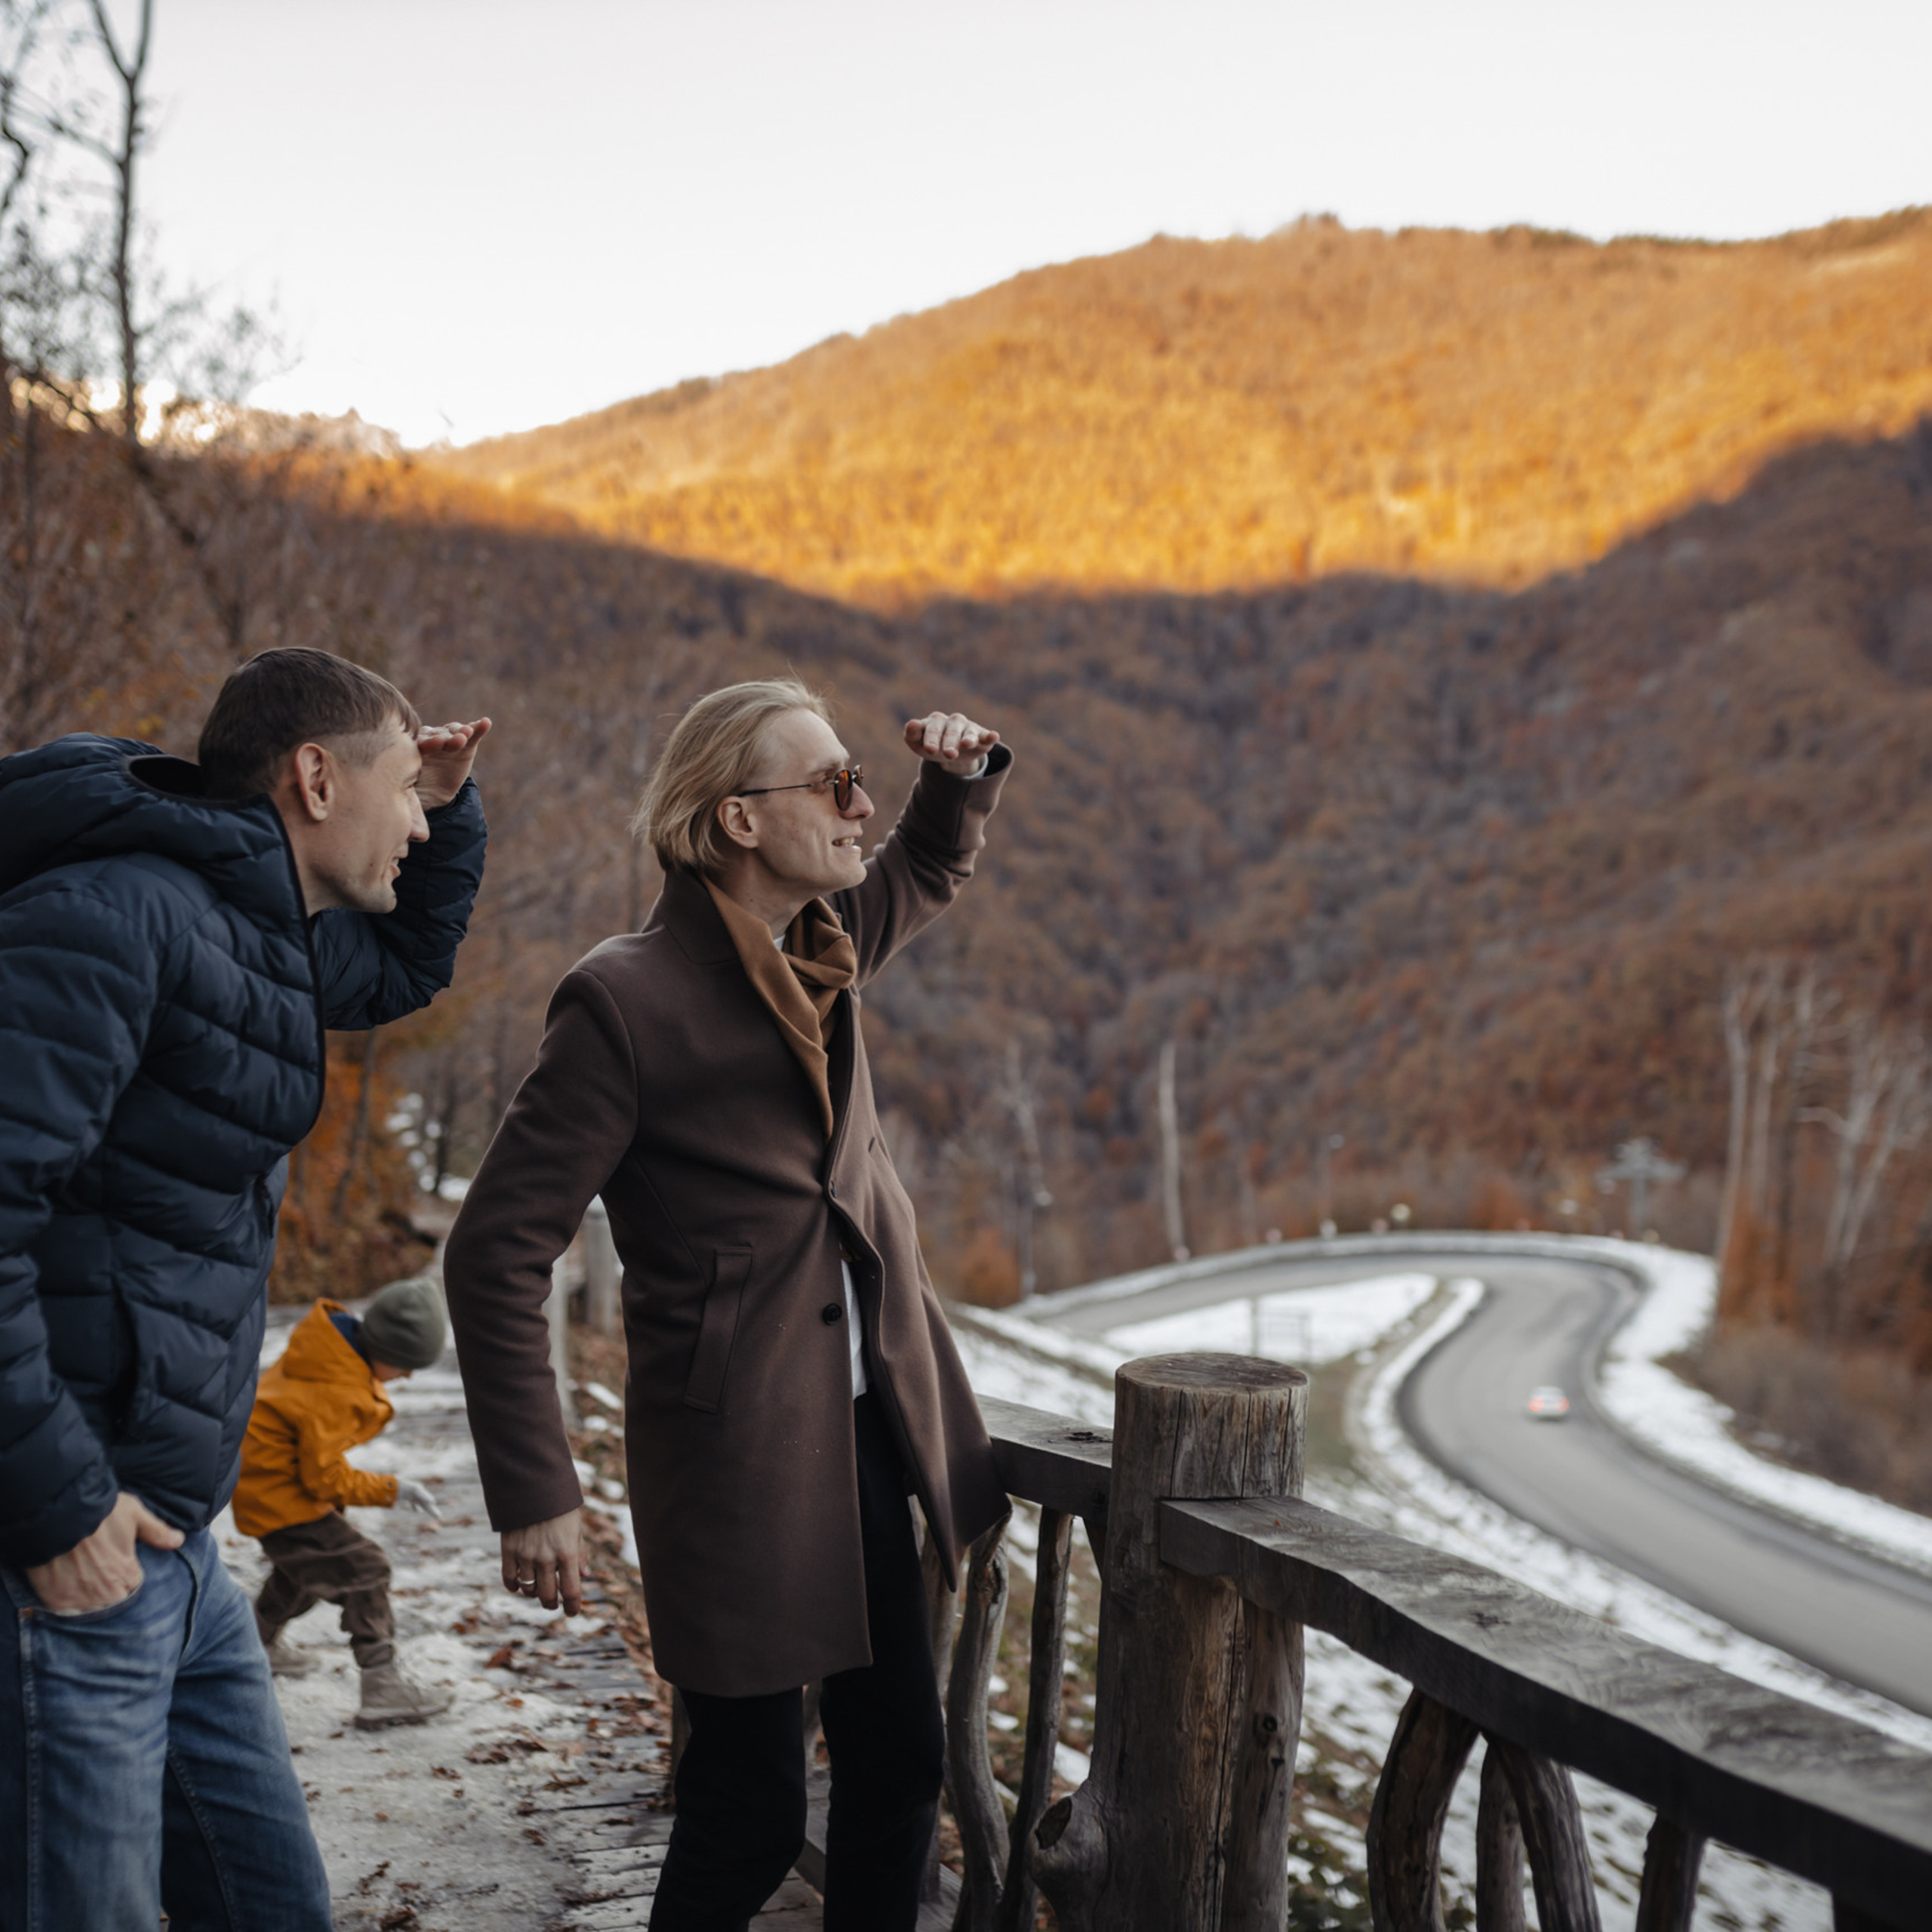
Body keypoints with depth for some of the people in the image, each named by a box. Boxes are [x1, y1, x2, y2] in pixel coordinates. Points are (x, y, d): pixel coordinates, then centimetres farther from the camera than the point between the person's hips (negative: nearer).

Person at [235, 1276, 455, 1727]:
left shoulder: (334, 1338, -7)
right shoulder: (337, 1397, -33)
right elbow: (325, 1479, -25)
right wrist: (392, 1490, -19)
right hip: (279, 1492, -10)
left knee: (306, 1563, 30)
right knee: (360, 1570, -12)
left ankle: (261, 1642, 53)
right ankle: (382, 1689, -12)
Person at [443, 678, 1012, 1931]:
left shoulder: (824, 945, 5)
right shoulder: (628, 1002, -17)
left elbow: (932, 867, 29)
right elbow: (496, 1256, -15)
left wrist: (965, 775, 6)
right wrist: (534, 1494, -16)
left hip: (871, 1436, 8)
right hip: (739, 1459, -7)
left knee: (900, 1765, 15)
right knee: (752, 1814, 3)